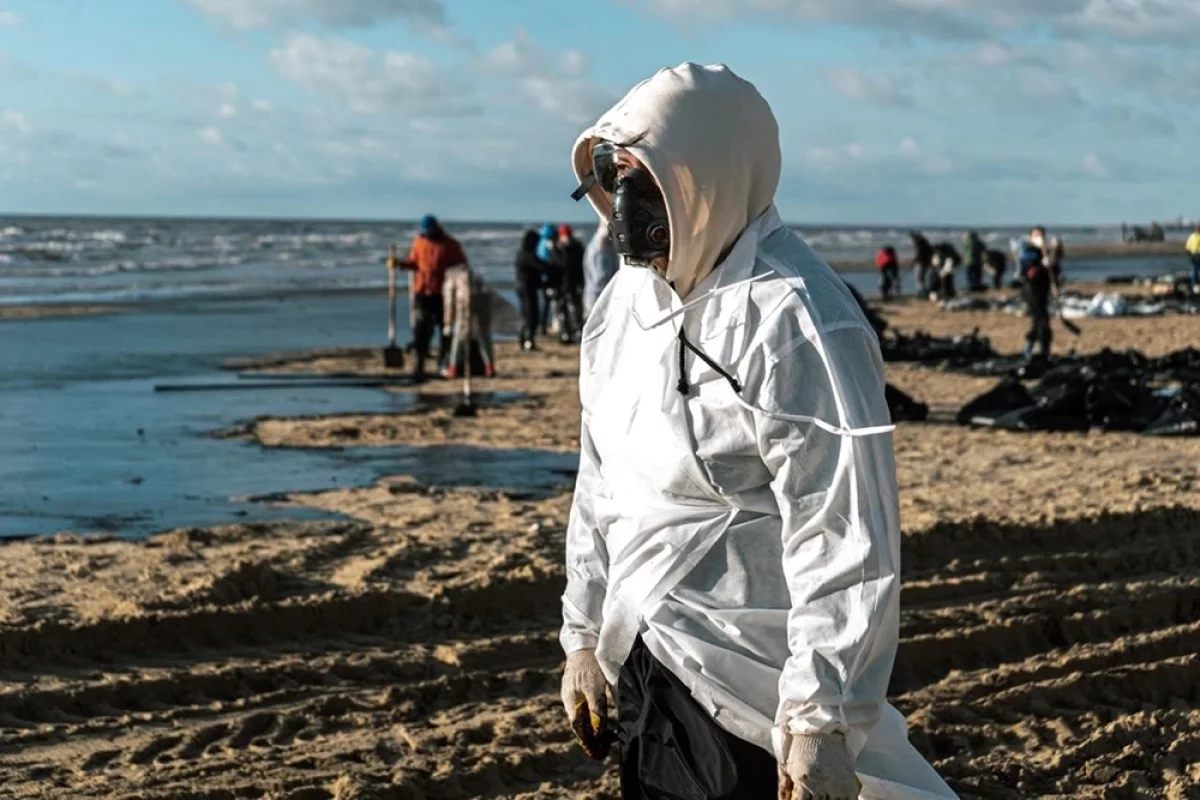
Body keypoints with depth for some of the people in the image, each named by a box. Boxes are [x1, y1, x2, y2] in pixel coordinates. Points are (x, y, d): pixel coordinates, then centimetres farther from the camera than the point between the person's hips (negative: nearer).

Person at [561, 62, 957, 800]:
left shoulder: (796, 323, -20)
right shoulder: (628, 302, 6)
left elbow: (848, 544, -21)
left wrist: (823, 724, -20)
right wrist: (585, 637, 16)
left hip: (743, 693, -8)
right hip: (642, 667, 8)